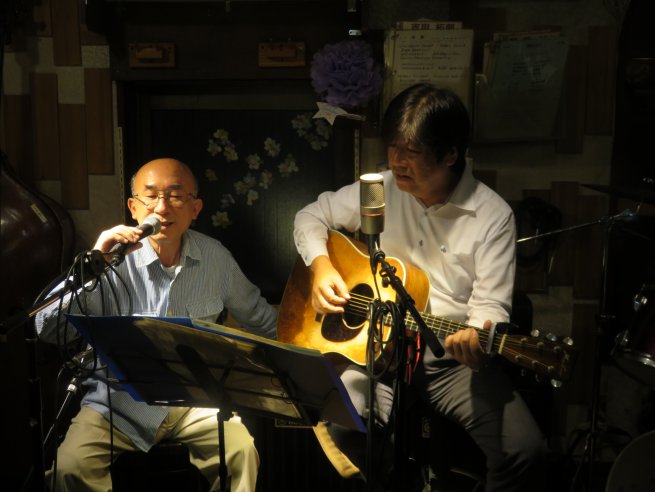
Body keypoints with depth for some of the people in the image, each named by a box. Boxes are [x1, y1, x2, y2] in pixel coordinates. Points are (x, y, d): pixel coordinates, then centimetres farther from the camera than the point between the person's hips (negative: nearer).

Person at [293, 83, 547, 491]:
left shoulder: (493, 215, -6)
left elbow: (491, 304, -10)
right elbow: (311, 217, 14)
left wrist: (476, 339, -33)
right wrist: (321, 265, -6)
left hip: (453, 358, -1)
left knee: (525, 450, -21)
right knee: (338, 431, -27)